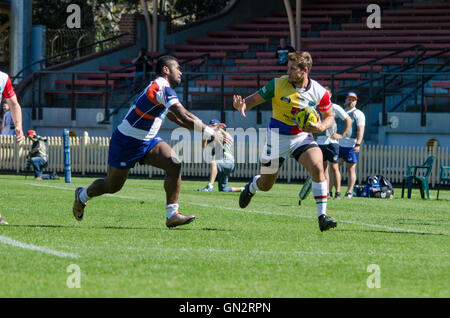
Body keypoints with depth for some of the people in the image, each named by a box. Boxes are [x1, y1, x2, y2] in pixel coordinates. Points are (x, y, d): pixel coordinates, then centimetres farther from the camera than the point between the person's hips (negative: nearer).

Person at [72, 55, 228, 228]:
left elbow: (179, 119, 15)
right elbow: (184, 116, -32)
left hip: (148, 140, 9)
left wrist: (208, 128, 7)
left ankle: (172, 214, -12)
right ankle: (82, 195, 40)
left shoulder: (162, 88, 7)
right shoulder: (162, 88, -25)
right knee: (112, 186, 8)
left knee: (174, 164, -15)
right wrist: (210, 133, -27)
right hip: (126, 142, -9)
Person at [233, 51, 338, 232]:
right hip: (278, 136, -1)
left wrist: (321, 127, -19)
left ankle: (322, 217, -23)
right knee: (265, 185, 10)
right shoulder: (278, 84, -14)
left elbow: (329, 116, 4)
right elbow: (254, 99, -9)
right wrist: (242, 106, -31)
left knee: (317, 167, -27)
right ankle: (251, 187, 51)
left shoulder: (319, 92, -10)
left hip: (302, 136, 1)